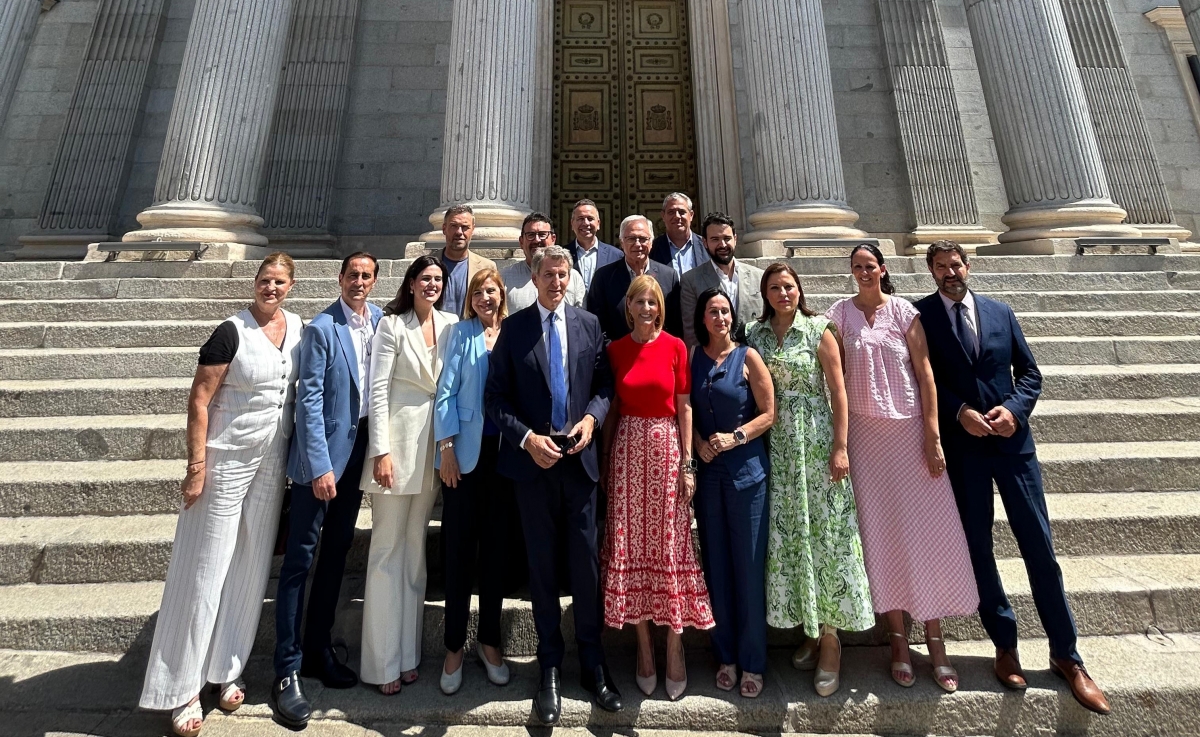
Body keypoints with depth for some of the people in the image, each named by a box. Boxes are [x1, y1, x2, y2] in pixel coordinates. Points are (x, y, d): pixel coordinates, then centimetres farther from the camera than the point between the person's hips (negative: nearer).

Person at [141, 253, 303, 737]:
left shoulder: (300, 329, 4)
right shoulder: (232, 332, -12)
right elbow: (198, 401, -11)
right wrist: (196, 469, -14)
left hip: (272, 464, 5)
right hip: (227, 461, -5)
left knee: (250, 570, 13)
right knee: (206, 570, 5)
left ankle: (227, 670, 30)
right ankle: (182, 687, 21)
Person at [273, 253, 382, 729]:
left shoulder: (380, 321, 5)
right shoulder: (322, 328, -10)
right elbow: (309, 399, -13)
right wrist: (320, 465, -17)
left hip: (359, 449, 6)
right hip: (324, 453, -5)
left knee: (336, 554, 15)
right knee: (300, 559, 1)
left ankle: (318, 651, 29)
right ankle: (287, 671, 13)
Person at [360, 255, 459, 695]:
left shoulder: (450, 324, 7)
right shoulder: (392, 325, -4)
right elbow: (378, 389, -8)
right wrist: (381, 451, -13)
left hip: (434, 443, 4)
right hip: (399, 438, -4)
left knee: (415, 546, 12)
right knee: (387, 547, 3)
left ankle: (408, 653, 25)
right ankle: (383, 662, 15)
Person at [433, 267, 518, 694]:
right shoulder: (461, 334, 2)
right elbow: (445, 391, -2)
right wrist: (446, 447, -8)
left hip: (505, 453, 2)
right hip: (466, 453, -2)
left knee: (497, 547, 10)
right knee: (459, 548, 4)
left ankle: (489, 640, 25)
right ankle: (454, 646, 19)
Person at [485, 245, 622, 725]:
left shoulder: (589, 325, 7)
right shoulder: (513, 327, 1)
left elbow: (604, 384, 8)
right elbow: (496, 396, -2)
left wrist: (592, 417, -10)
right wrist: (527, 438, -13)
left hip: (579, 458, 1)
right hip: (534, 460, -1)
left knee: (586, 563, 7)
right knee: (542, 565, 10)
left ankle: (592, 663, 25)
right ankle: (550, 668, 26)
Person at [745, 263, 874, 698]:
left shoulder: (819, 331, -2)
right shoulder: (755, 335, 6)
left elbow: (838, 392, -4)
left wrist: (840, 447, -10)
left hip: (817, 440, -3)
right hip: (776, 444, 3)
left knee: (825, 532, 1)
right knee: (788, 535, 7)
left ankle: (830, 638, 15)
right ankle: (809, 629, 24)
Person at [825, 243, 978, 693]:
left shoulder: (905, 313, 2)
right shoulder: (841, 314, 3)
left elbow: (925, 374, -1)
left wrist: (933, 437, -5)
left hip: (909, 431, 0)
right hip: (864, 433, 0)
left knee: (926, 529, 3)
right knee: (880, 531, 4)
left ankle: (934, 638, 17)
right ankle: (898, 638, 17)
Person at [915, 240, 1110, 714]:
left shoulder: (1000, 312, 9)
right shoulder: (921, 316, -1)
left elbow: (1029, 371, 9)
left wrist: (1014, 408, -8)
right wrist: (960, 412, -15)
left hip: (1011, 440, 2)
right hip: (961, 446, -2)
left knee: (1039, 547, 6)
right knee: (978, 547, 7)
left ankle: (1065, 655, 21)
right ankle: (1005, 646, 23)